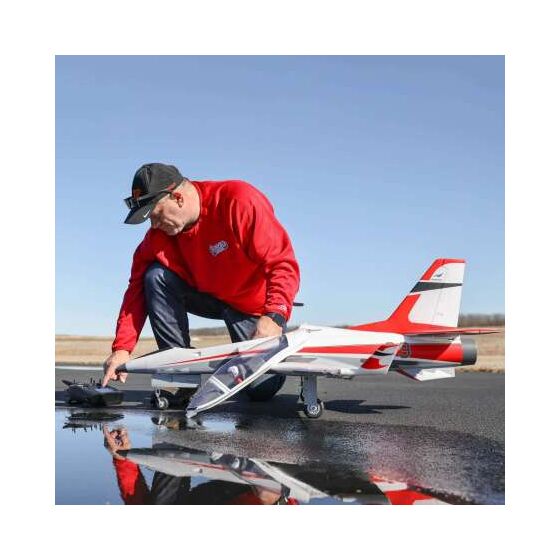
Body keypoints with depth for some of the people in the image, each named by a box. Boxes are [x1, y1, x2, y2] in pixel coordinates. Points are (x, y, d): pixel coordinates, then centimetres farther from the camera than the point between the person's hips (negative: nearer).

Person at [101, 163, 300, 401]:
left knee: (262, 388, -15)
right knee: (155, 277, -21)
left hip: (254, 303, -4)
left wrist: (274, 317, -45)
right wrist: (122, 348, -18)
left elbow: (283, 264, -32)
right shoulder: (158, 234, -12)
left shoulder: (239, 201, -29)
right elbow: (137, 289, -9)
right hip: (207, 296, 4)